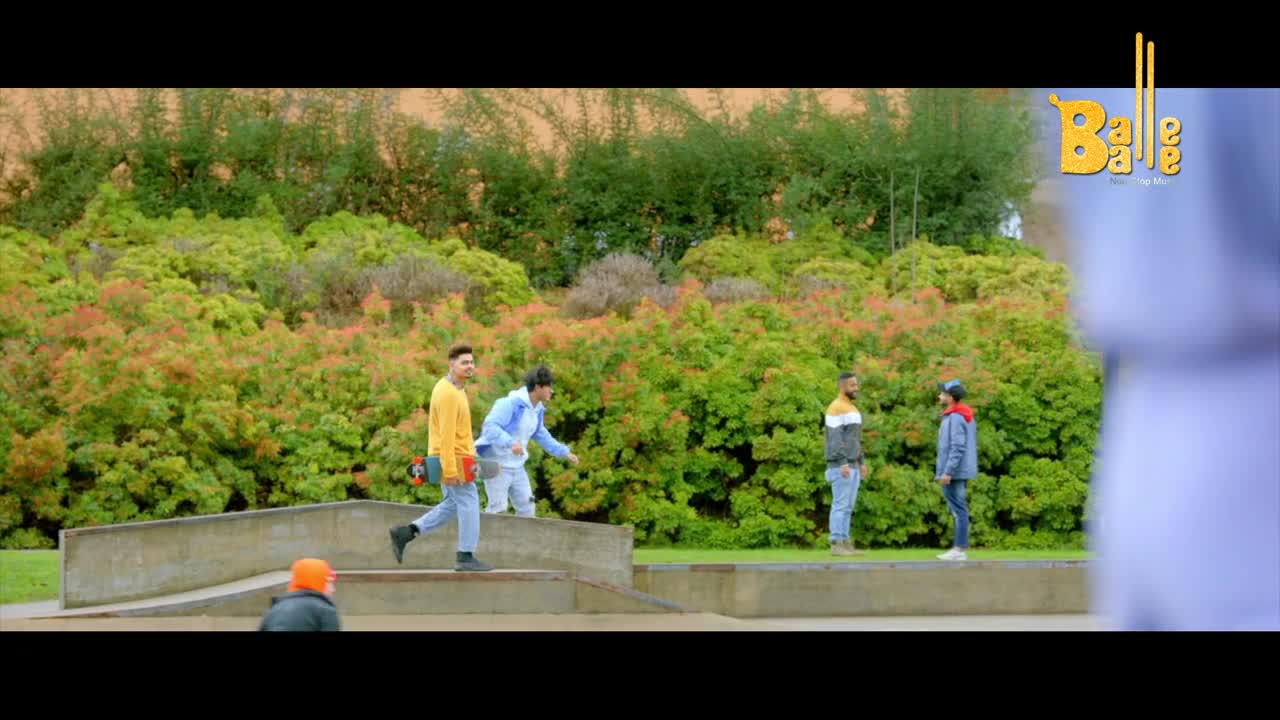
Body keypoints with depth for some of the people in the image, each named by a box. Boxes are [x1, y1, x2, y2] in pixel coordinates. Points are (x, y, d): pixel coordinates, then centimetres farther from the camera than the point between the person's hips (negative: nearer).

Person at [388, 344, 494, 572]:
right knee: (469, 504, -1)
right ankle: (466, 557, 6)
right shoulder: (449, 394, -19)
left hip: (450, 458, 10)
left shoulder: (450, 388, 13)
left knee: (452, 505, 16)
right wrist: (450, 470, -25)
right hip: (454, 459, -10)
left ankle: (405, 533, 12)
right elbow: (446, 433, -23)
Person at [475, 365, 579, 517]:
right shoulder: (510, 404, -21)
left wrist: (564, 452, 22)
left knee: (527, 508, 9)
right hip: (497, 465, -8)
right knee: (498, 508, -8)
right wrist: (510, 443, -43)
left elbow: (540, 435, 23)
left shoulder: (537, 410, 7)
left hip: (517, 467, 8)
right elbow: (489, 427, -29)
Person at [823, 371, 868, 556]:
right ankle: (836, 545, -8)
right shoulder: (836, 408, -12)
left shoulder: (852, 408, 18)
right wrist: (843, 463, -24)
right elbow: (835, 438, -19)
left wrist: (862, 462, 19)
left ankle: (844, 543, 10)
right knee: (840, 505, -9)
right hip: (841, 465, -9)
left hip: (852, 465, 10)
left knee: (848, 506, 8)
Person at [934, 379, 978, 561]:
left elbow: (958, 447, -22)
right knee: (957, 509, 13)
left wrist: (948, 471, -23)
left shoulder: (955, 418, -16)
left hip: (954, 472, -10)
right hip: (962, 471, 10)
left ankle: (960, 549, -8)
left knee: (958, 509, -8)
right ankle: (960, 547, 15)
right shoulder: (966, 417, 15)